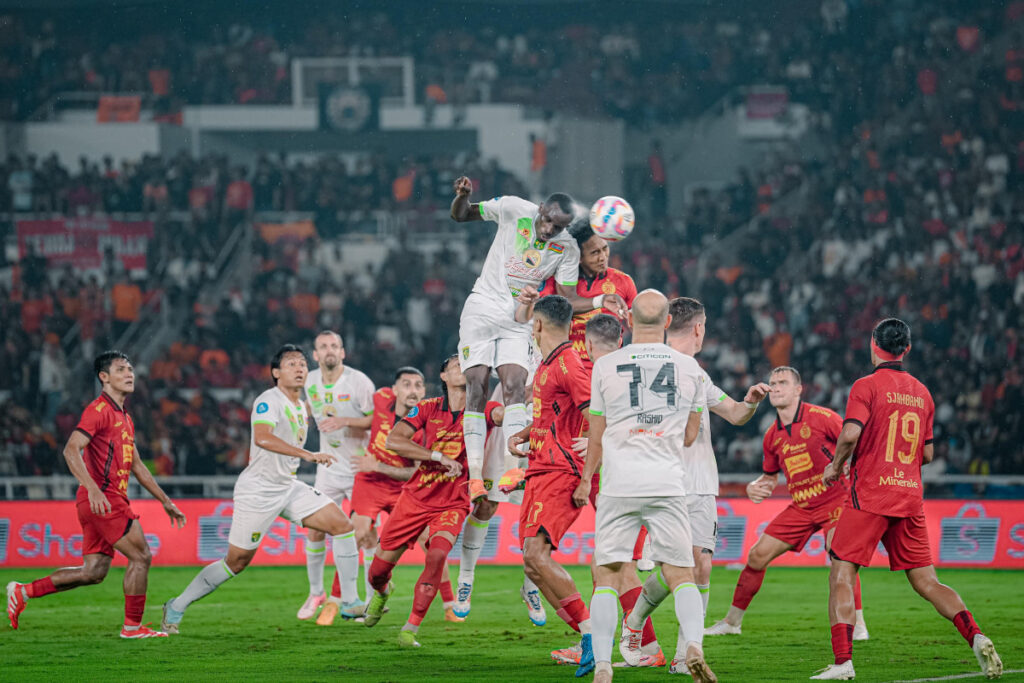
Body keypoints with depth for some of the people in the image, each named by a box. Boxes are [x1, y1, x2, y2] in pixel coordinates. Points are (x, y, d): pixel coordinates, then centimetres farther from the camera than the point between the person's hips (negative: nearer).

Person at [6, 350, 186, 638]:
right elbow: (71, 449, -20)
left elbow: (136, 465, 29)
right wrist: (92, 488, -32)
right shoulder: (99, 410, -9)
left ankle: (23, 592, 14)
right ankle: (132, 626, 1)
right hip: (102, 500, -10)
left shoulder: (124, 418, 21)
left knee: (93, 572, 9)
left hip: (111, 501, 10)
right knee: (141, 556, -8)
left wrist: (165, 501, 27)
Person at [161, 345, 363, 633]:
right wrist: (307, 455, -40)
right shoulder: (269, 401, -15)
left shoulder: (301, 407, 13)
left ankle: (350, 603, -1)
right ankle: (177, 607, 12)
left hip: (289, 487, 8)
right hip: (258, 488, -8)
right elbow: (262, 437, -35)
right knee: (238, 560, -4)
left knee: (342, 525, -5)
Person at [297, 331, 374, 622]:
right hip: (329, 468, 5)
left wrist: (345, 421, -26)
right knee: (314, 532, 2)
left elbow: (378, 419, -14)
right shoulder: (310, 382, 3)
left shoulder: (358, 381, -14)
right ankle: (316, 593, 19)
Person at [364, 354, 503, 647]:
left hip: (453, 503, -1)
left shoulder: (480, 410, -5)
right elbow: (392, 440, -15)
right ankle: (382, 591, 45)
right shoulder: (428, 408, -3)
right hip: (416, 498, 1)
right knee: (379, 568, 6)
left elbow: (504, 413, -27)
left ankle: (411, 628, -18)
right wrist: (439, 457, -22)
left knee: (437, 554, -29)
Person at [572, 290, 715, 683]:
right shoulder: (689, 368, 5)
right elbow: (689, 436, 14)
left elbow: (597, 437, 8)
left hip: (619, 486, -1)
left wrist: (586, 480, 23)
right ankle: (693, 646, -16)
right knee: (681, 574, 8)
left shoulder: (607, 367, 1)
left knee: (607, 576, 6)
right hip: (668, 484, 1)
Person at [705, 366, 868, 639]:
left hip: (834, 500, -6)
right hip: (800, 507, 6)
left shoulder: (822, 418, -12)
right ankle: (732, 621, 15)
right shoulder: (773, 435, 6)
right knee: (757, 556, 1)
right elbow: (771, 476, 20)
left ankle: (858, 625, -18)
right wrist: (755, 487, 0)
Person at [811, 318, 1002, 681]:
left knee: (841, 575, -1)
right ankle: (977, 638, -10)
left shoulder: (866, 386, -6)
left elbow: (850, 434, -19)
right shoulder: (921, 392, 12)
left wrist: (835, 466, -2)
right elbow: (927, 453, 15)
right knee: (926, 581, 9)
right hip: (911, 498, 5)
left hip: (869, 495, -5)